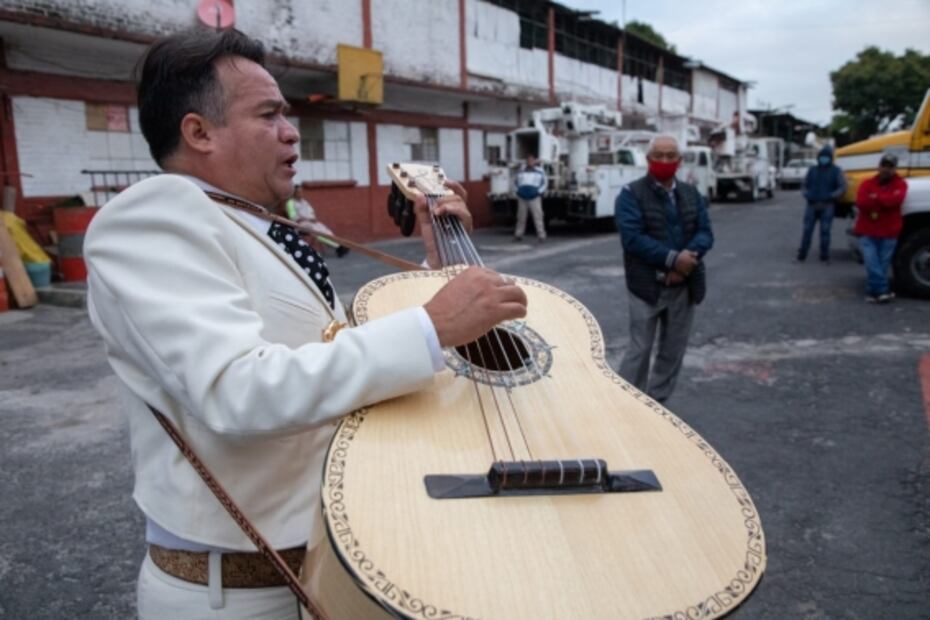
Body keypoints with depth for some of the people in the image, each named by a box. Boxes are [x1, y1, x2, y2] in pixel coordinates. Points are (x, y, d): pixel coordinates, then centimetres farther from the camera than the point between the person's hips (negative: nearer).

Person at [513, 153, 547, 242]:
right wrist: (519, 189, 5)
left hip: (534, 197, -2)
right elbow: (516, 181, 20)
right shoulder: (521, 170, 10)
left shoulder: (539, 170, 5)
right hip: (522, 197, 2)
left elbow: (545, 181, 10)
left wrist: (539, 191, -2)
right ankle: (518, 234, 18)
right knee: (521, 217, 8)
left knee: (538, 216, -10)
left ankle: (541, 236, -10)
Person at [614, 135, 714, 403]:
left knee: (673, 351, 12)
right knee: (640, 350, -1)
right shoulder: (632, 194, -5)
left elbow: (705, 232, 4)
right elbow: (632, 237, -17)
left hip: (685, 285, 6)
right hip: (647, 285, -5)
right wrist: (672, 258, -23)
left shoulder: (692, 194, 12)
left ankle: (656, 404, 26)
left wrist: (689, 257, -17)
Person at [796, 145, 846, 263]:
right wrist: (806, 194, -5)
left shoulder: (836, 171, 3)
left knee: (825, 231, -3)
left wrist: (831, 196, -18)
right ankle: (801, 256, 4)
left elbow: (842, 188, -2)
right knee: (807, 230, -1)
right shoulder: (812, 170, 11)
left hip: (826, 206, -2)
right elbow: (804, 186, 15)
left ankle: (825, 257, 6)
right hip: (812, 205, 2)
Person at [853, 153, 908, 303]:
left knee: (883, 265, 3)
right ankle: (883, 291, -8)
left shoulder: (900, 184, 6)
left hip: (888, 234, 0)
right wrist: (884, 202, -10)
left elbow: (895, 200, -15)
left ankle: (873, 292, 13)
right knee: (872, 264, -12)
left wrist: (875, 198, -8)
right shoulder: (867, 184, 9)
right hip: (867, 232, 0)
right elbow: (861, 203, -8)